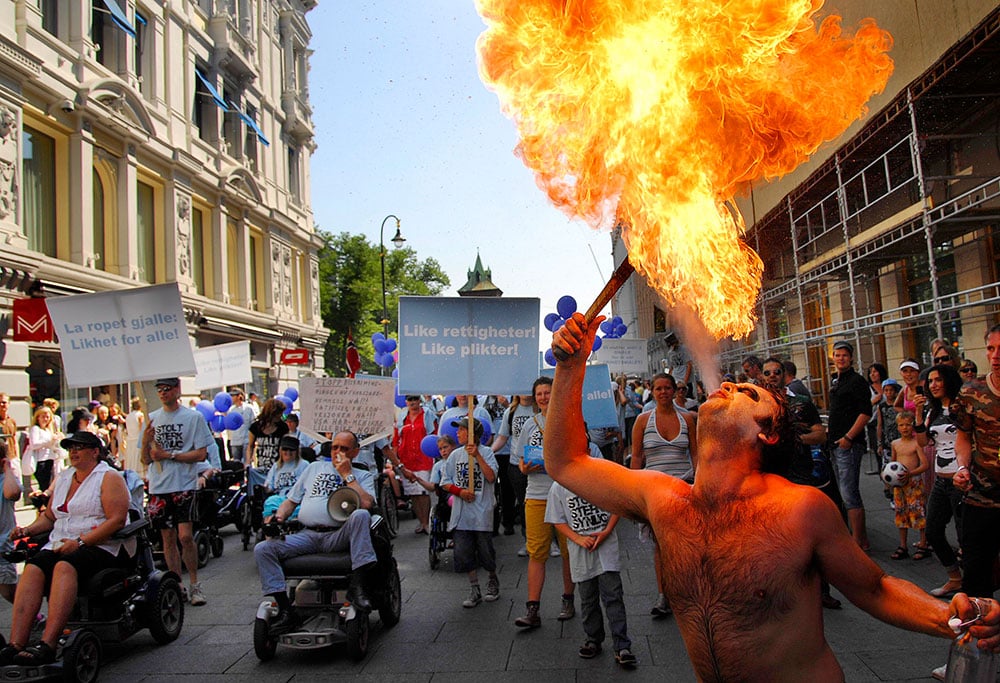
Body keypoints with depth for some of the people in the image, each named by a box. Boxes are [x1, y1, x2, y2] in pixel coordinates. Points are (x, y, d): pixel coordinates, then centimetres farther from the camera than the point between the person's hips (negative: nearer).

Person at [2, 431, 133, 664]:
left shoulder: (109, 478, 0)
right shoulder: (63, 479, 22)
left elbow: (117, 520, -12)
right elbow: (49, 516, 28)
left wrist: (80, 541, -19)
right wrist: (28, 530, 7)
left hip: (103, 547, -6)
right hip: (61, 545, 6)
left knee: (65, 566, -35)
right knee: (33, 568, -24)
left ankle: (47, 646, -41)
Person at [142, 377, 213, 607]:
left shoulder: (193, 417, 0)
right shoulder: (152, 419, 12)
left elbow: (201, 454, -6)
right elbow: (146, 460, 11)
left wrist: (169, 454, -12)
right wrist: (146, 440, -8)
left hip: (184, 485, -4)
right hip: (159, 487, 4)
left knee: (185, 536, -11)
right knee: (168, 538, 8)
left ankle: (194, 584, 4)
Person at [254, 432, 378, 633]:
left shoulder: (363, 476, 16)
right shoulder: (315, 468, 26)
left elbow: (367, 504, -5)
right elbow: (291, 501, 26)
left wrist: (347, 475, 1)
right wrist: (279, 517, 4)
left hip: (338, 536, -3)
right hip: (307, 535, 3)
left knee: (361, 515, -35)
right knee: (262, 549, -18)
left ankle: (356, 587, -35)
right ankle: (285, 611, -20)